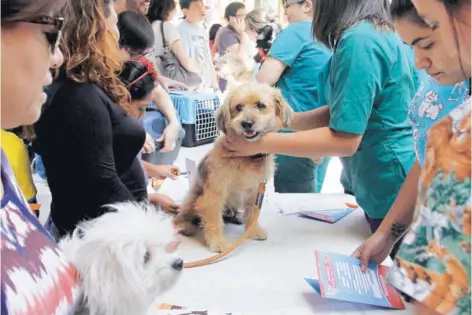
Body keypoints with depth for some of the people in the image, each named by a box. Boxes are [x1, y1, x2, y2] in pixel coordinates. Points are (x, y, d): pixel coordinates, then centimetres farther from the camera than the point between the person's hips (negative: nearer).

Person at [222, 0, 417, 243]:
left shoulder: (359, 40, -23)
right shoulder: (375, 32, 7)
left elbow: (344, 140, -24)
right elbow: (342, 111, 9)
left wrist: (262, 143, -19)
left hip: (392, 189, -9)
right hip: (387, 184, 9)